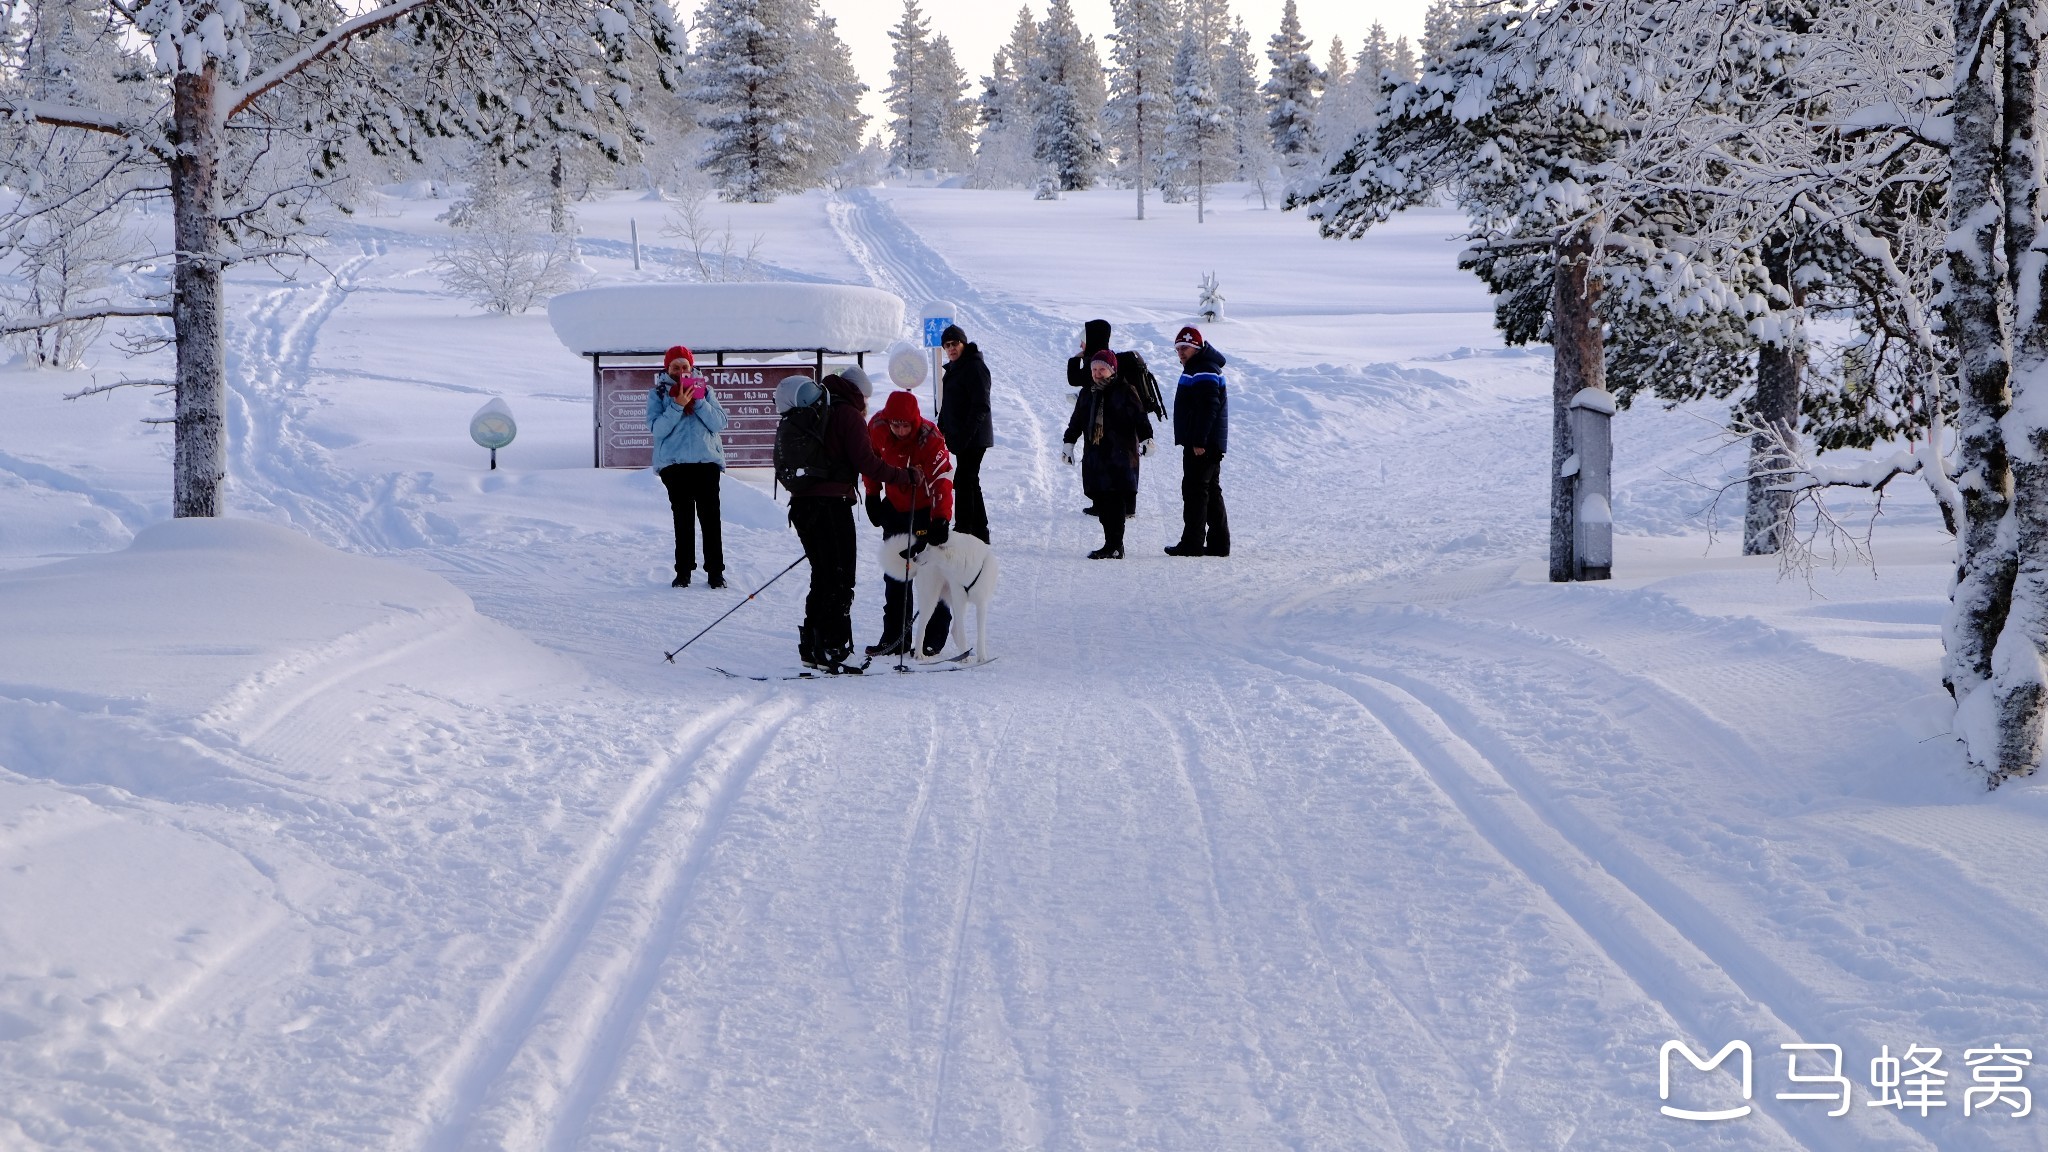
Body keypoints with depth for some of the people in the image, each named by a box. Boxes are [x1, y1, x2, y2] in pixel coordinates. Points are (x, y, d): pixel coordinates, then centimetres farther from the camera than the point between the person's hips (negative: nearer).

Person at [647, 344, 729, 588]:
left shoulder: (703, 389, 12)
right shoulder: (657, 393, 7)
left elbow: (720, 423, 1)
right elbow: (657, 428, -8)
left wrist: (698, 401, -11)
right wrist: (678, 405, -17)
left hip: (706, 461, 1)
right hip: (674, 464, -1)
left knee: (710, 518, -2)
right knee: (683, 519, 0)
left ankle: (716, 572, 2)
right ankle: (683, 572, 6)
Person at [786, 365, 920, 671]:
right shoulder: (848, 414, -6)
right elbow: (866, 463, -13)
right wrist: (907, 476, -5)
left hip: (801, 505, 8)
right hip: (832, 505, -8)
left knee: (822, 577, 17)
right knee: (840, 581, -3)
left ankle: (811, 647, 16)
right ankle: (831, 649, -7)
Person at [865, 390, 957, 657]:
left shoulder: (930, 439, -28)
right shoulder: (877, 427, -13)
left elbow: (942, 479, -35)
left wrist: (941, 520, -46)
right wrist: (872, 495, 7)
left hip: (927, 509, -6)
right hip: (895, 507, 6)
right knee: (894, 575, 10)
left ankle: (933, 639, 1)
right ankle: (894, 637, 18)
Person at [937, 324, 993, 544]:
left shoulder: (974, 367, -14)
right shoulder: (954, 368, 16)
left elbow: (981, 406, -21)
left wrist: (964, 435, -25)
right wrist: (942, 429, 17)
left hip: (973, 439, -10)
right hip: (960, 437, 10)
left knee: (964, 482, -11)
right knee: (970, 483, 14)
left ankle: (963, 530, -10)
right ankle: (980, 533, 21)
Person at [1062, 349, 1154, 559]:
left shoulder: (1125, 391, -2)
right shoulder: (1087, 394, 16)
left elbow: (1140, 417, -5)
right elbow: (1077, 421, 25)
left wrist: (1146, 439, -14)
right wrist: (1069, 443, 24)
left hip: (1120, 455, -6)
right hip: (1094, 455, 6)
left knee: (1115, 501, -9)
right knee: (1101, 502, 3)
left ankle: (1114, 546, -9)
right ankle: (1112, 545, 8)